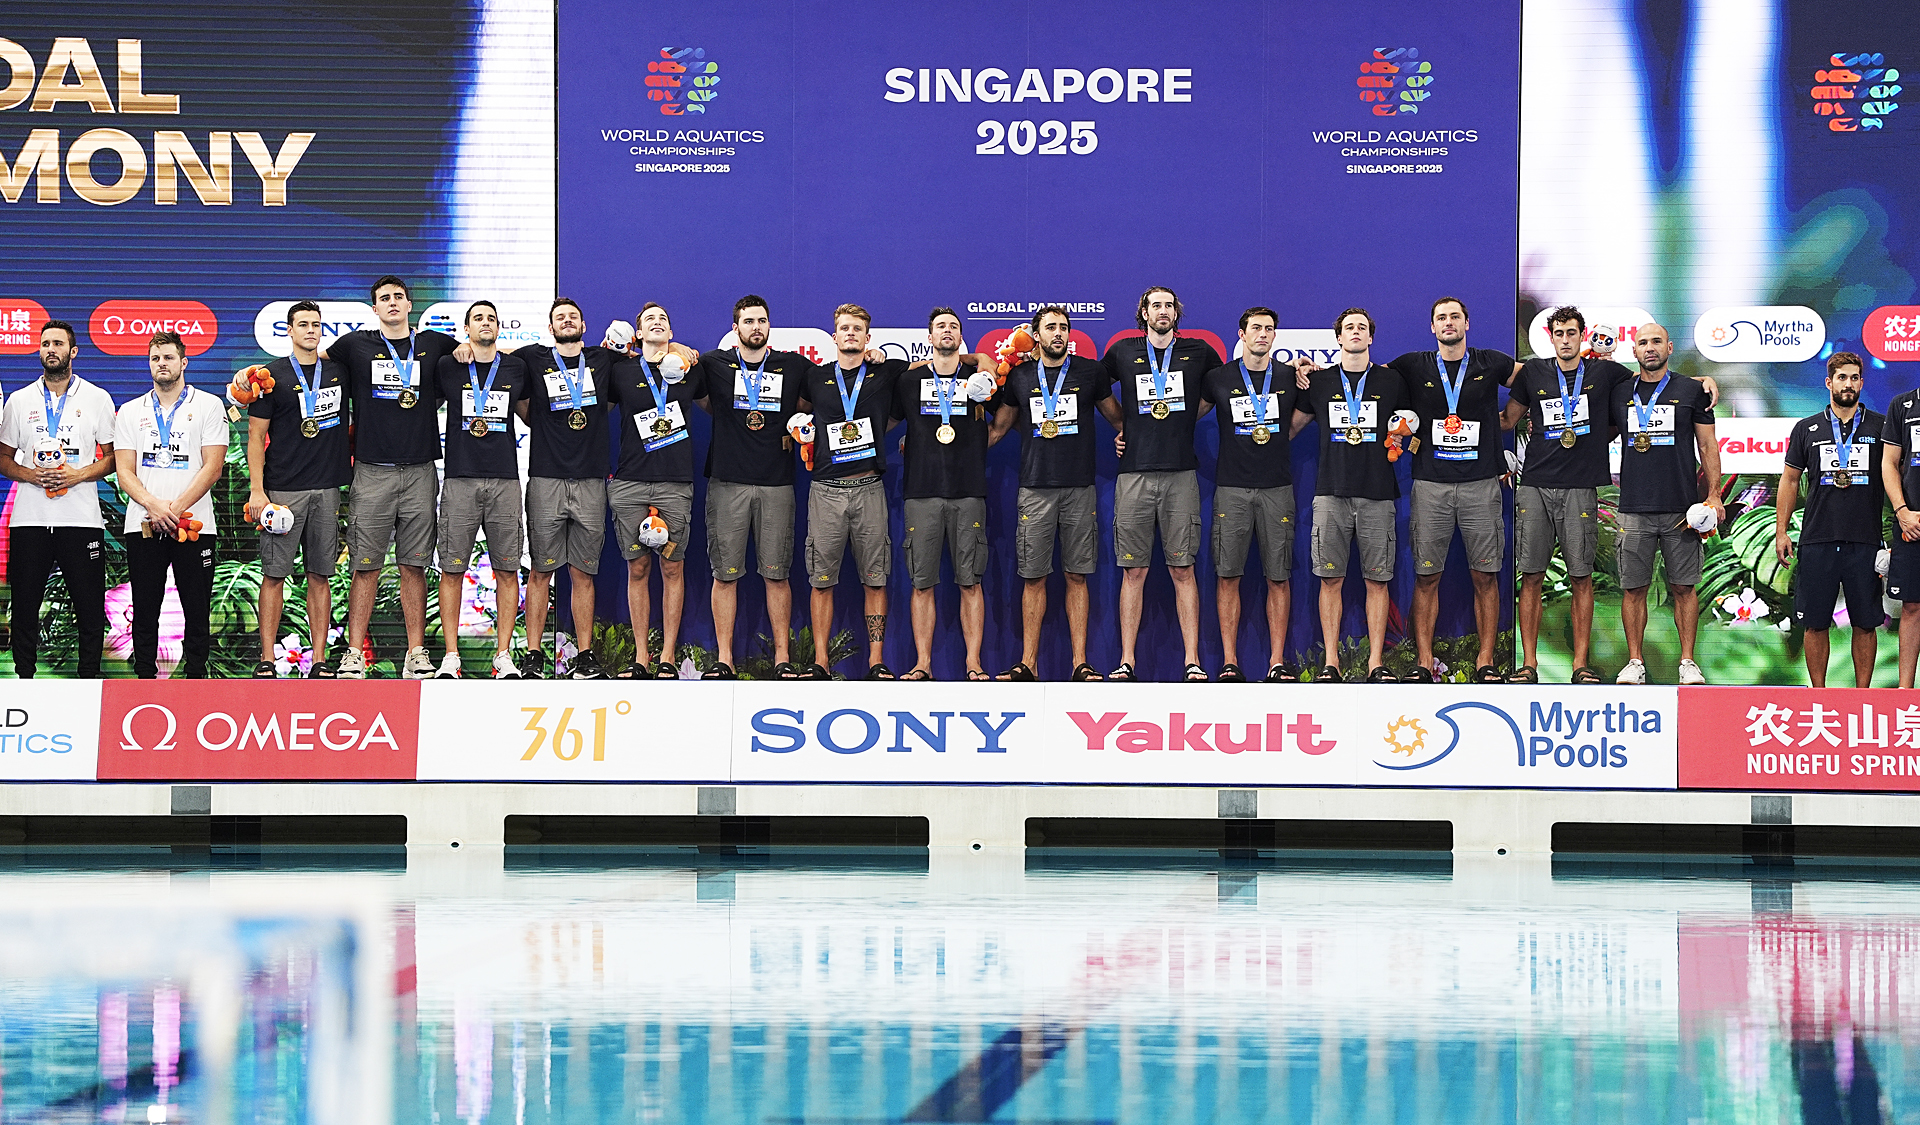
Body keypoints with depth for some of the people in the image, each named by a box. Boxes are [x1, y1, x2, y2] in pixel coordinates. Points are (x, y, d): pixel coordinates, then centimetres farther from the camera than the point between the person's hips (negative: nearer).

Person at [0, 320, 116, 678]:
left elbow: (111, 457, 7)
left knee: (90, 608, -1)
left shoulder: (97, 399, 6)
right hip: (29, 519, 1)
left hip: (82, 519, -1)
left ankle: (89, 680, 8)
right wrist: (30, 474, -7)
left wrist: (79, 475, -11)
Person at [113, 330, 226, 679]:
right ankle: (145, 679, 7)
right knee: (145, 609, 2)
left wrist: (177, 507, -13)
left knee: (197, 609, -2)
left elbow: (213, 466, -3)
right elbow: (124, 471, 6)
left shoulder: (208, 406, 5)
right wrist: (153, 505, -12)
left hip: (194, 524, -2)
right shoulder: (131, 411, 13)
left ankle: (195, 675, 4)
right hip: (143, 526, 2)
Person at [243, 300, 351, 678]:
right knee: (274, 575, -3)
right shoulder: (273, 376, 1)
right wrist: (256, 490, -9)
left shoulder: (339, 372, 10)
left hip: (327, 489, 3)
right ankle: (267, 660, -1)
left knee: (320, 576, 4)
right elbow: (256, 437, -1)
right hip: (283, 490, -3)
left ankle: (319, 660, 6)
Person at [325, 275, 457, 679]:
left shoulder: (433, 344, 11)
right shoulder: (355, 345, 7)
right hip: (372, 472, -1)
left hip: (420, 473, 1)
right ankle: (354, 652, 1)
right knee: (366, 566, -2)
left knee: (414, 566, 3)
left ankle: (416, 653, 6)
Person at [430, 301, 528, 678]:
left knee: (507, 569, 0)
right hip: (460, 478, -1)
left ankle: (503, 654, 4)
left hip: (505, 480, 1)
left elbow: (530, 416, 24)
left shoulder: (516, 368, 11)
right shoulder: (446, 367, 6)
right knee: (452, 569, -2)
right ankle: (450, 655, 2)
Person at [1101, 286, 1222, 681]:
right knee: (1133, 571, 0)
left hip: (1181, 474, 0)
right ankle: (1126, 661, 2)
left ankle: (1192, 661, -1)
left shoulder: (1198, 352, 9)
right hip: (1135, 474, 0)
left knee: (1183, 570, -1)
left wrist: (1189, 417, 15)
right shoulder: (1122, 352, 9)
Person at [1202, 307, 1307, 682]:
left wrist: (1281, 437, 7)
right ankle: (1229, 662, 1)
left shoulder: (1290, 378, 8)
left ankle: (1277, 661, 3)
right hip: (1231, 487, -1)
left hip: (1277, 487, 1)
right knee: (1228, 575, -3)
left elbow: (1303, 414, 24)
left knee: (1278, 577, 0)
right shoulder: (1219, 378, 5)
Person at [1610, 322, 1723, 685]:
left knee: (1683, 587, 1)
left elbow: (1708, 445, 6)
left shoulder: (1691, 391, 5)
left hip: (1681, 509, -2)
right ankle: (1635, 661, 8)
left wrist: (1713, 496, -1)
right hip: (1634, 509, 2)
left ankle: (1687, 661, 8)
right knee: (1633, 588, 2)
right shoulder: (1620, 394, 11)